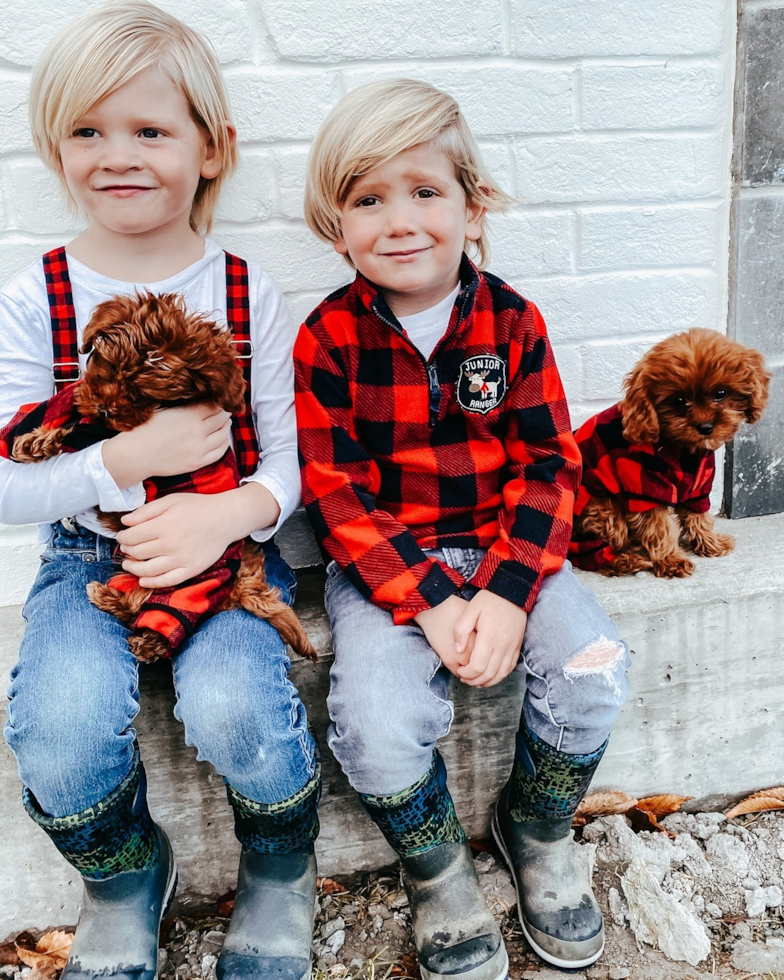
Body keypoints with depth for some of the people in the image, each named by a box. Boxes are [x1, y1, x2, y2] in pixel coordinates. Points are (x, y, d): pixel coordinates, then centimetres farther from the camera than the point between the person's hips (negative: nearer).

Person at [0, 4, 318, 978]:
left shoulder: (248, 296, -2)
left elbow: (284, 466, -2)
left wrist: (227, 513, -23)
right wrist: (128, 457, -19)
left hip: (227, 550, -1)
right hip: (87, 559, 1)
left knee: (232, 709, -27)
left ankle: (280, 875, 11)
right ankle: (124, 878, 14)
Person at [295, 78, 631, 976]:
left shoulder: (512, 322, -1)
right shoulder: (327, 339, -6)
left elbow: (548, 465, -2)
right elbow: (335, 495, -9)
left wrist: (507, 591, -17)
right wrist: (431, 602, -19)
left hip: (502, 546, 2)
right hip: (383, 564, -2)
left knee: (592, 671, -19)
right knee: (376, 724, -25)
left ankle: (536, 831, 15)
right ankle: (437, 874, 11)